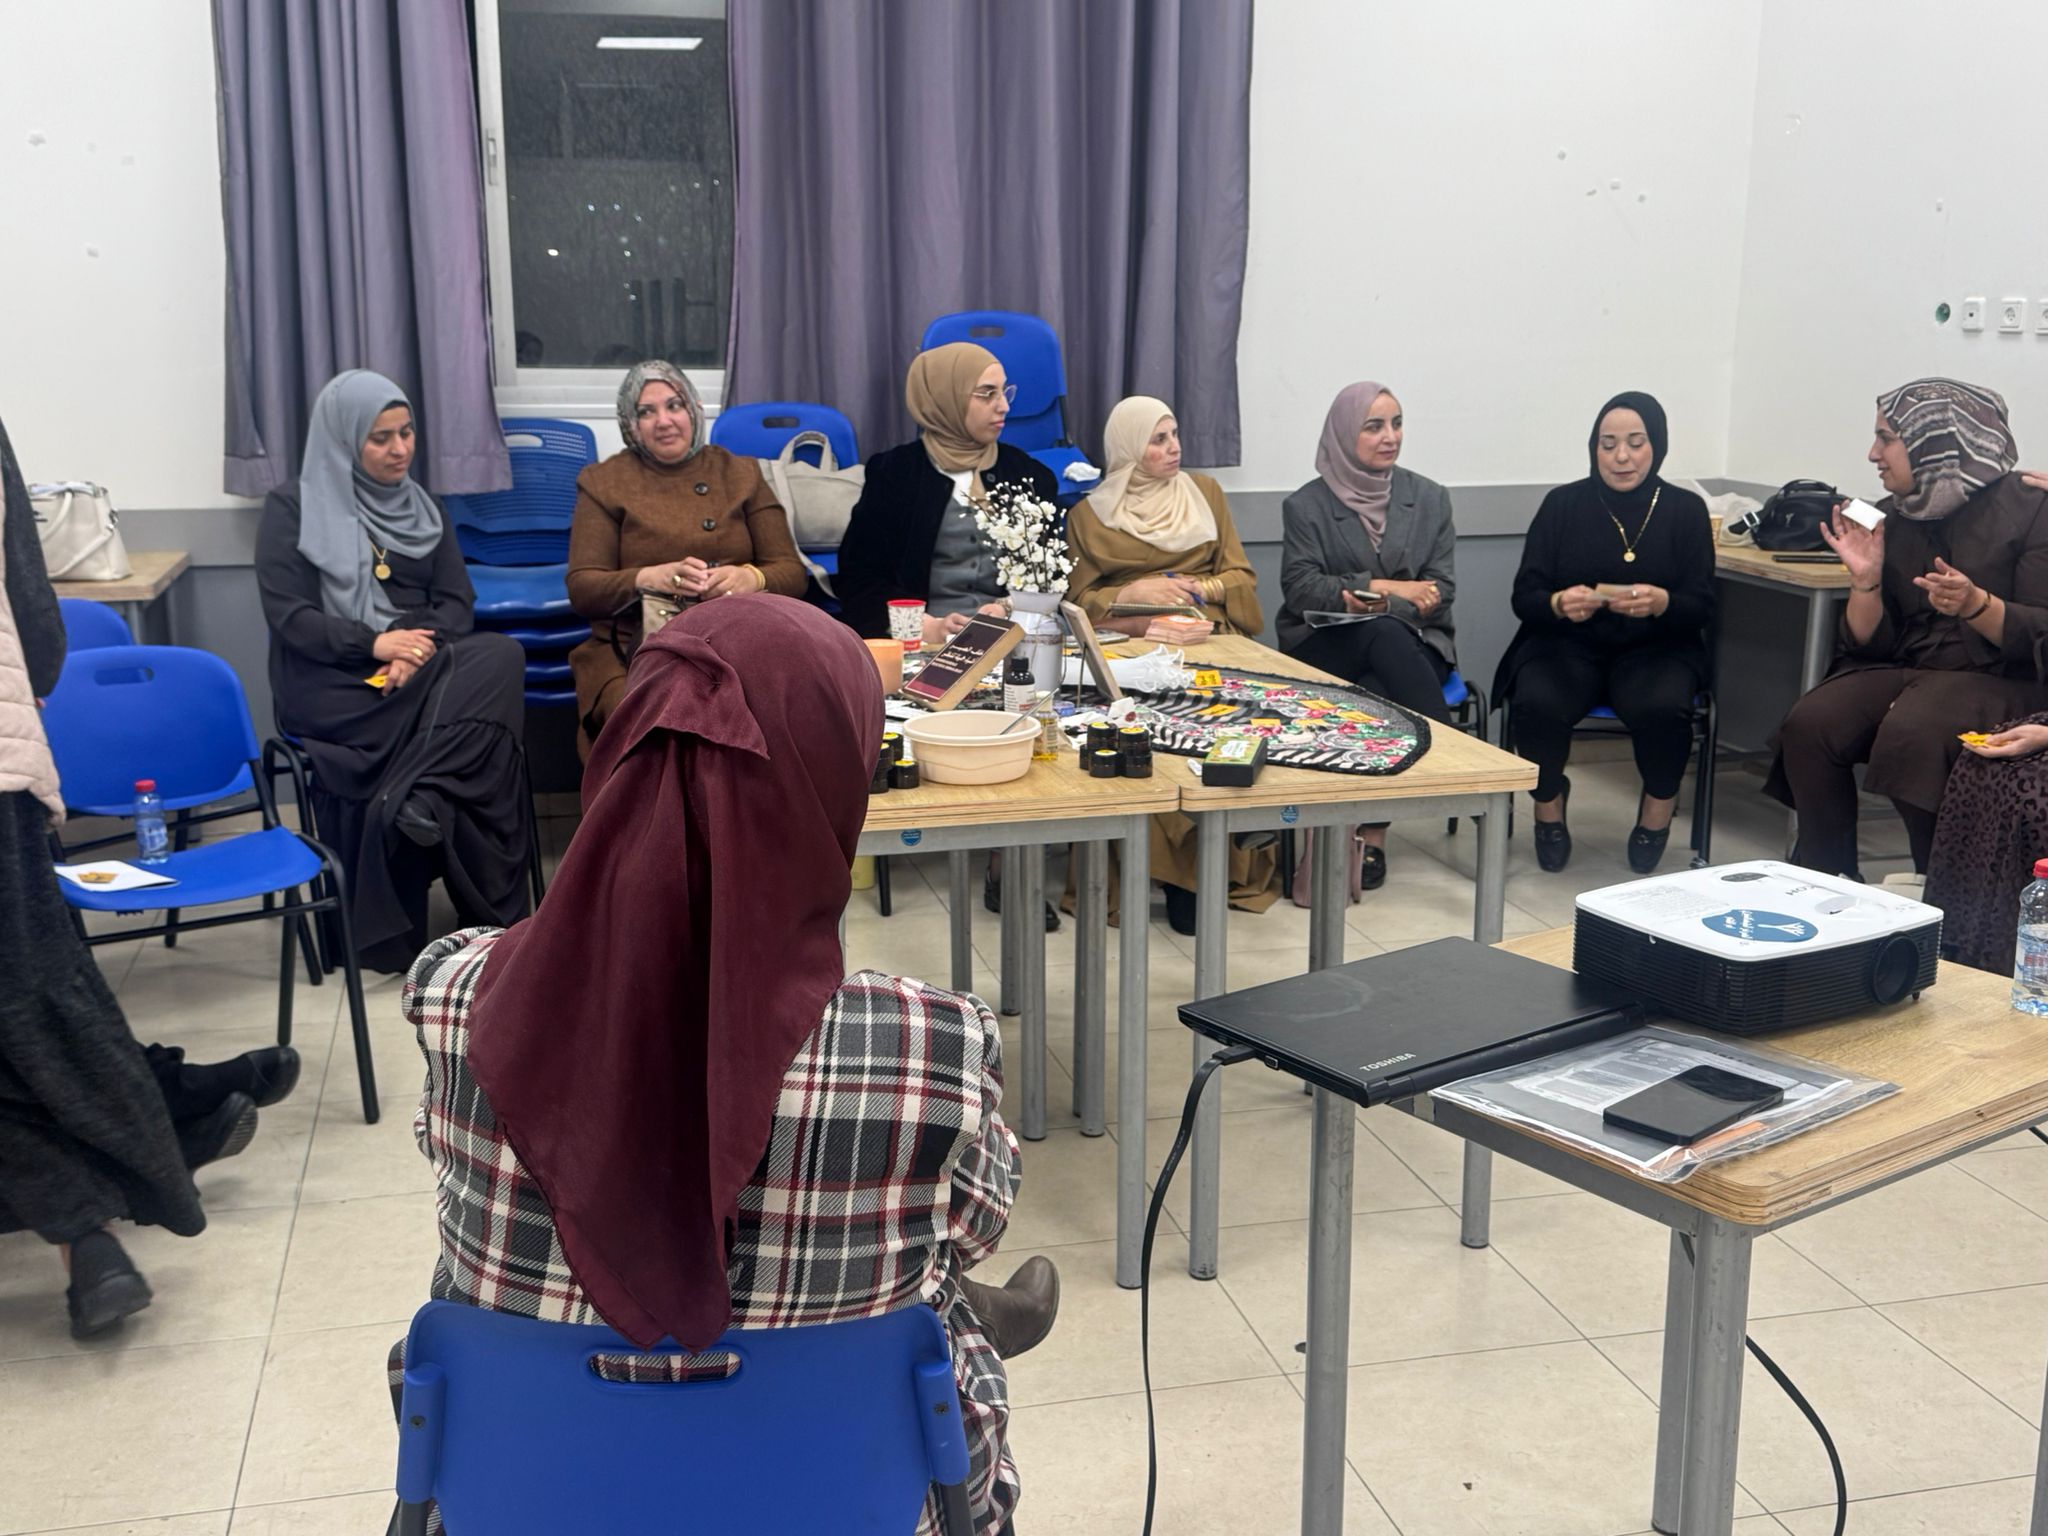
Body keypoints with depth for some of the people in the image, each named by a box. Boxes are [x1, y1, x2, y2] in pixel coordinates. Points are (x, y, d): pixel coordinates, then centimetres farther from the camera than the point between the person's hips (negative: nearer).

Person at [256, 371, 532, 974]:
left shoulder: (419, 505, 18)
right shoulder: (293, 506, 4)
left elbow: (458, 601, 8)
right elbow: (287, 613, -6)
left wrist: (422, 647, -14)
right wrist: (373, 642, -21)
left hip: (418, 669, 5)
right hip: (330, 682, -4)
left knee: (500, 657, -30)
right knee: (479, 696, -32)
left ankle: (425, 797, -35)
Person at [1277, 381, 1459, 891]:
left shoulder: (1429, 498, 11)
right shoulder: (1306, 505, 5)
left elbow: (1441, 590, 4)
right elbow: (1300, 589, -7)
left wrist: (1367, 602, -14)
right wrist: (1385, 588, -16)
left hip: (1410, 643, 2)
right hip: (1326, 645, -1)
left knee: (1378, 695, -35)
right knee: (1385, 635, -37)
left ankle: (1370, 837, -29)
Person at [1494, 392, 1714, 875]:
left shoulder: (1686, 510, 4)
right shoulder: (1562, 504, 3)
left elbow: (1701, 608, -2)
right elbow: (1524, 595, -1)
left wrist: (1661, 602, -26)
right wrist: (1559, 603, -25)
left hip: (1655, 649, 0)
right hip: (1567, 644, 0)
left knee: (1663, 708, -34)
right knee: (1536, 704, -32)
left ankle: (1657, 811, 1)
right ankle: (1549, 806, 3)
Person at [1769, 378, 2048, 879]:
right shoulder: (1891, 518, 9)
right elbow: (1870, 644, 9)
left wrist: (1975, 604, -27)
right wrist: (1865, 578, -8)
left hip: (1997, 681, -5)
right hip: (1900, 669, 5)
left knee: (1910, 734, -34)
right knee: (1808, 726, -23)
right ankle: (1827, 878, -10)